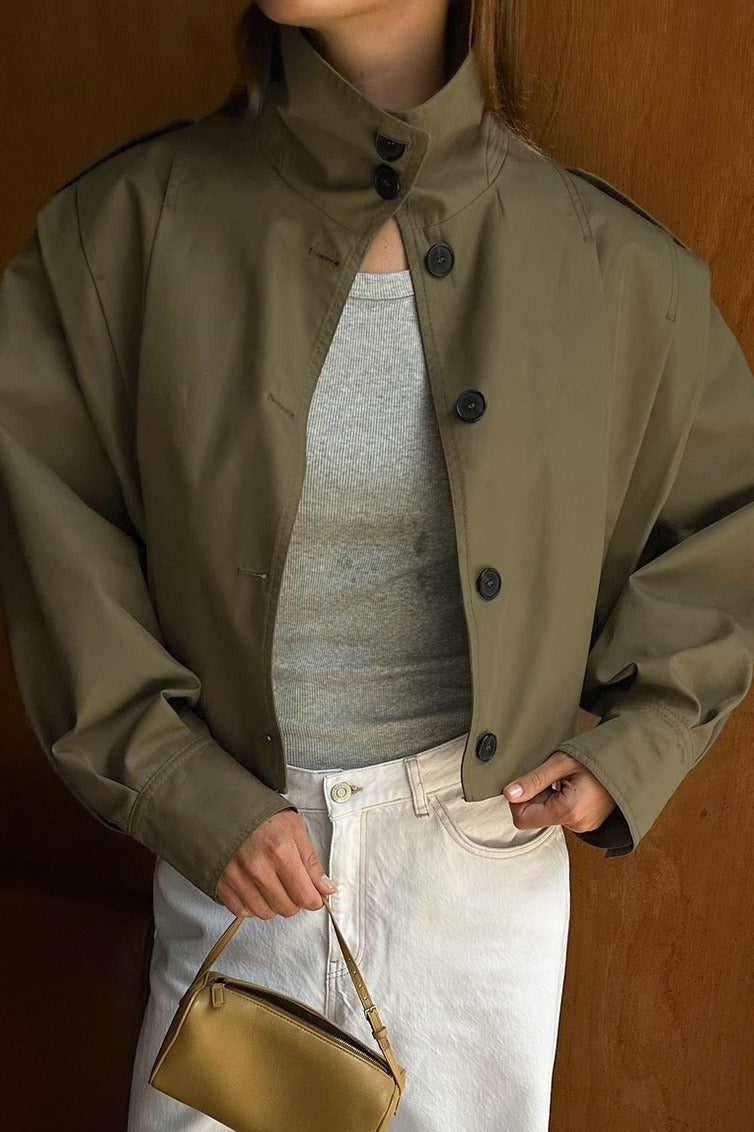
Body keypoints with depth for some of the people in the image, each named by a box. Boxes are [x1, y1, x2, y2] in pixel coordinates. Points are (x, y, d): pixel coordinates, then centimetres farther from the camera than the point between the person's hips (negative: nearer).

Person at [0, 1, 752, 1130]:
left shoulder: (613, 265, -7)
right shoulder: (130, 223, -9)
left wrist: (639, 744, -3)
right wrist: (185, 790, -10)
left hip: (489, 837, 1)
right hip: (238, 833, 0)